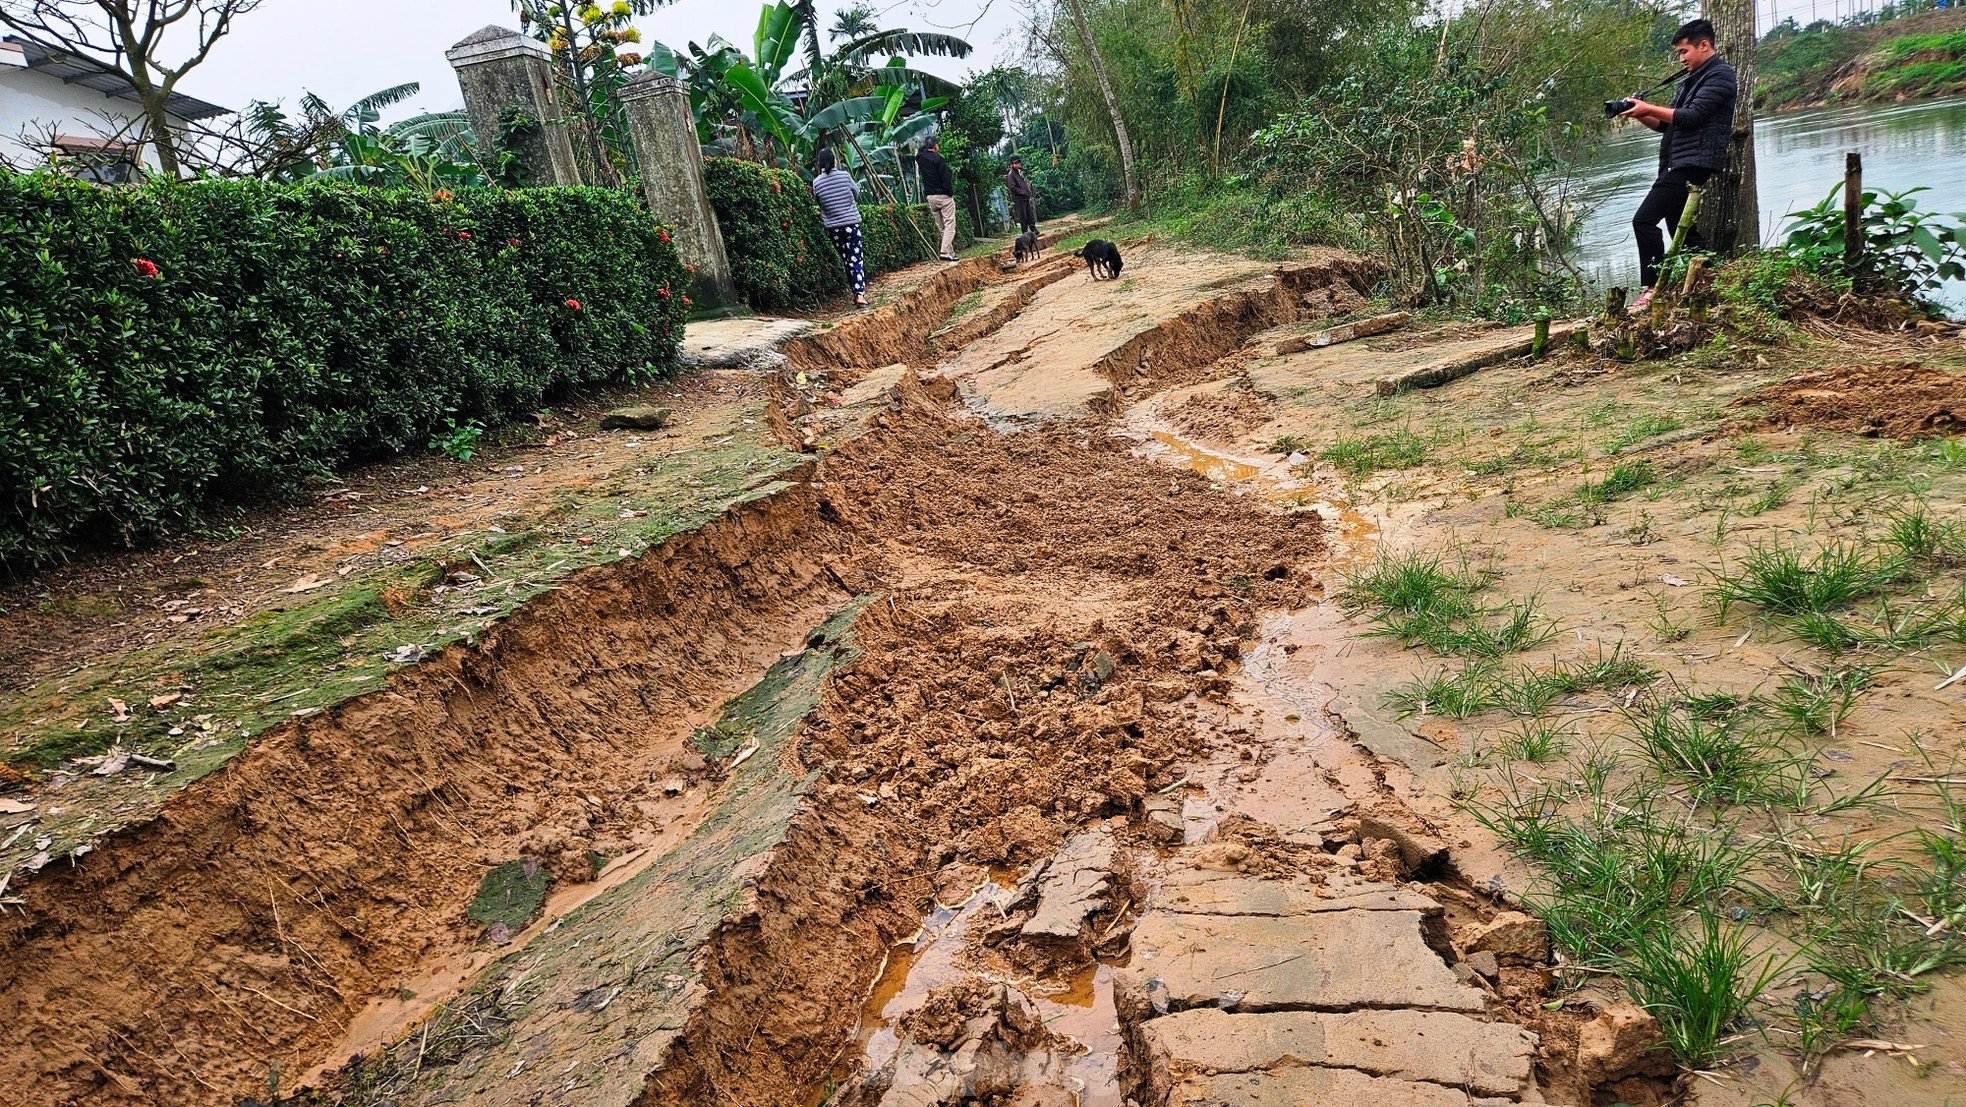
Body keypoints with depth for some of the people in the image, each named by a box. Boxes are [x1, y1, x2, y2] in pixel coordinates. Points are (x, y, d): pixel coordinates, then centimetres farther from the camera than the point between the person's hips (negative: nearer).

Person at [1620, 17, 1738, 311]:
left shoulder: (1720, 75, -4)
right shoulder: (1689, 81, 25)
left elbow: (1692, 117, -16)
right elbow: (1665, 124, 22)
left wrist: (1648, 108, -13)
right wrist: (1640, 114, 4)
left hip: (1693, 163, -10)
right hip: (1677, 164, 10)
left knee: (1644, 220, -20)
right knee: (1681, 228, 12)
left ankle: (1653, 288, -20)